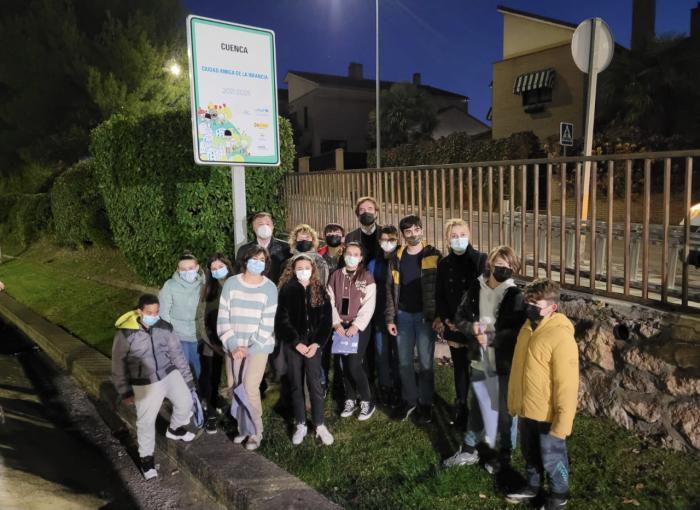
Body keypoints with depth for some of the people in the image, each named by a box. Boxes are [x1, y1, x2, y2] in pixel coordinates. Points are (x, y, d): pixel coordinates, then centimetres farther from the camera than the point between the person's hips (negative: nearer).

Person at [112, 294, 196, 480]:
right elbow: (118, 365, -8)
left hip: (170, 374, 4)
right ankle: (146, 458, 26)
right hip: (145, 384, -4)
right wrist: (125, 392, -5)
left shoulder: (165, 328, -9)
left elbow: (177, 354, 3)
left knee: (185, 402, 14)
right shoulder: (125, 334, -19)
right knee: (146, 422, 4)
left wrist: (187, 379, 7)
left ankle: (175, 430, 45)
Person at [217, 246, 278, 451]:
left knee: (250, 388, -9)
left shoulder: (270, 288, -7)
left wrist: (250, 347, -12)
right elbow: (223, 317, -3)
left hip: (259, 347, -3)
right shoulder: (231, 284, -2)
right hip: (235, 346, 3)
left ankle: (256, 431, 9)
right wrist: (233, 345, -11)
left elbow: (268, 323, -8)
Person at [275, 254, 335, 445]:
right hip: (293, 344, 0)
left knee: (315, 384, -1)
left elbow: (326, 319, 0)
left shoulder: (320, 290, 3)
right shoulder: (287, 290, -1)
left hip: (314, 343, 0)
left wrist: (317, 343, -10)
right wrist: (297, 343, -12)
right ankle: (301, 425, 18)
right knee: (296, 385, 7)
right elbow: (283, 320, -5)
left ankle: (319, 426, 9)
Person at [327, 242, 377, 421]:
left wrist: (356, 326, -15)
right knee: (344, 365, 6)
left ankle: (366, 401, 6)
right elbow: (330, 302, 4)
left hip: (360, 327, -3)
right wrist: (337, 324, -8)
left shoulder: (367, 277, -2)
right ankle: (350, 400, 22)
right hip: (341, 327, 4)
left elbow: (369, 305, -8)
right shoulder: (335, 276, 8)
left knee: (354, 365, -11)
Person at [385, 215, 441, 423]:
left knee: (425, 362, 5)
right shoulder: (397, 258, 6)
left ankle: (426, 403, 20)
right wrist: (390, 318, 2)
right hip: (403, 316, 3)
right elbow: (390, 289, 7)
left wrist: (438, 316, -13)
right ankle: (409, 400, 26)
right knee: (404, 362, 11)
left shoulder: (433, 256, -4)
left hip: (425, 316, -3)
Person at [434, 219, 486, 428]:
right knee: (459, 368, 13)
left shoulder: (480, 259, -7)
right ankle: (461, 409, 25)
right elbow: (439, 295, 9)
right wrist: (446, 320, -1)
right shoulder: (444, 264, 6)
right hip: (453, 325, 4)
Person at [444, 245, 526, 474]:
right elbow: (460, 317, 6)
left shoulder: (514, 295, -12)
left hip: (504, 363, -4)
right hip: (479, 360, 4)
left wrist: (490, 338, -20)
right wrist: (471, 327, -14)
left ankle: (504, 454, 32)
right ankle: (469, 450, 37)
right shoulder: (476, 287, 0)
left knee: (504, 409, 11)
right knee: (478, 406, 20)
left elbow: (517, 331, -17)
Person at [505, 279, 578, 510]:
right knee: (530, 454, 25)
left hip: (548, 414, -7)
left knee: (551, 458, 14)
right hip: (527, 409, 7)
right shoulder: (527, 328, 0)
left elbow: (566, 385, -23)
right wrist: (513, 400, 14)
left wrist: (562, 422, -20)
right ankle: (533, 486, 47)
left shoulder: (561, 337, -25)